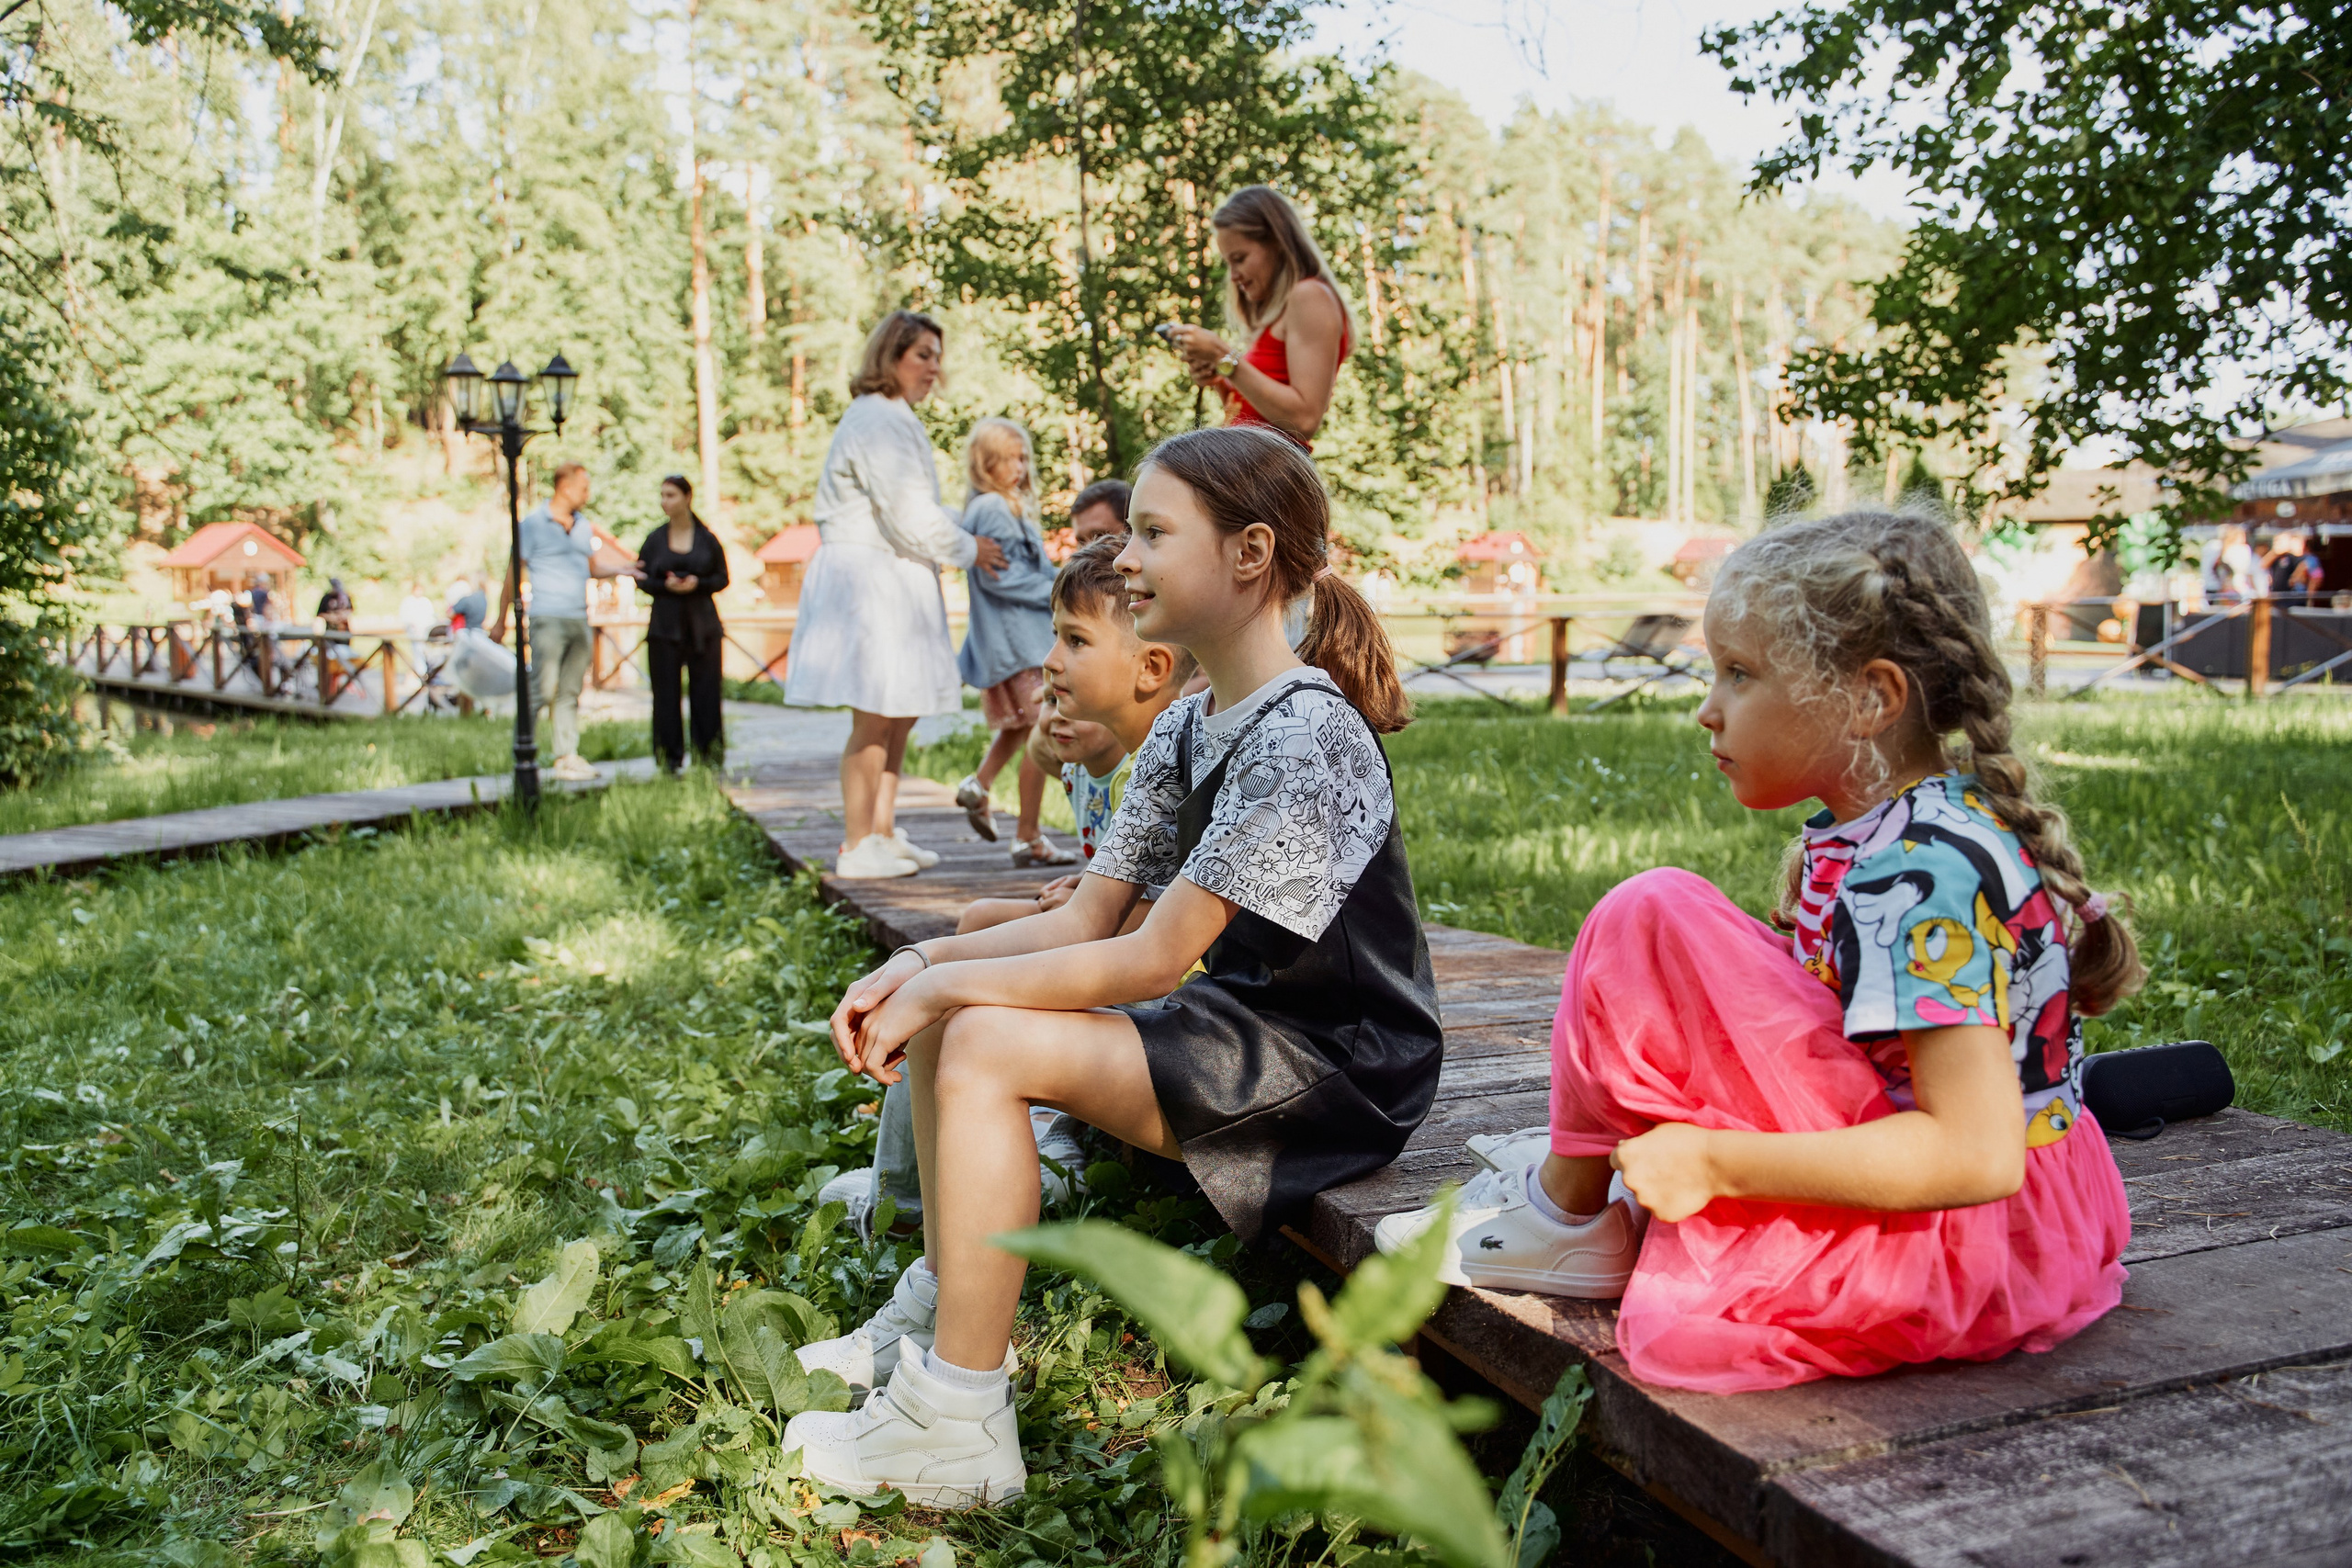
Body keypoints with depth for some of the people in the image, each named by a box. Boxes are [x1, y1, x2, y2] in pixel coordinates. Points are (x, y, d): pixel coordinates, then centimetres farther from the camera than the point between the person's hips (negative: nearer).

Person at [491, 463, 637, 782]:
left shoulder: (583, 525, 15)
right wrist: (501, 620, -1)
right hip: (547, 619, -6)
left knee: (570, 692, 7)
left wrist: (618, 569, 2)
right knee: (543, 689, -10)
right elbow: (514, 573, -1)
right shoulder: (534, 523, -2)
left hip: (579, 620, 6)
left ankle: (566, 756, 9)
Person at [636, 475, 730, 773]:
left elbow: (722, 578, 6)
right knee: (666, 690, -2)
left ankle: (708, 750, 4)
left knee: (706, 689, -4)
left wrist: (697, 584, -13)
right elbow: (641, 578, 9)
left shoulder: (707, 539, 5)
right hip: (665, 624, 1)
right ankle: (670, 755, 4)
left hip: (703, 624, -1)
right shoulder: (655, 540, 8)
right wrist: (665, 586, -11)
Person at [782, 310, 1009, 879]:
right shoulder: (877, 421, -14)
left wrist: (967, 539, 11)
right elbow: (910, 518, -18)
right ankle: (857, 847, 1)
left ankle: (882, 833, 20)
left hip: (893, 585, 11)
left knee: (899, 717, 12)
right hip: (869, 581, -11)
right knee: (875, 719, -7)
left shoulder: (893, 420, 20)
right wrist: (969, 549, -4)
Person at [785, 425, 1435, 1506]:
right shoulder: (1182, 734, 9)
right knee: (940, 1017, 4)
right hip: (1244, 1026, 10)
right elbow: (1084, 921, 7)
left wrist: (948, 986, -18)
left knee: (983, 1046, -23)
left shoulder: (1303, 736, -21)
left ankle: (957, 1430, -15)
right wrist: (924, 965, -8)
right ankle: (944, 1308, 14)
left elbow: (1155, 959, -23)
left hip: (1338, 1071, -9)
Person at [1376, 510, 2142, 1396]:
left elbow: (1977, 1155, -30)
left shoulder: (1919, 875, -24)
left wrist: (1714, 1163, -24)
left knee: (1649, 921, -19)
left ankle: (1568, 1210, 0)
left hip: (1958, 1253, -10)